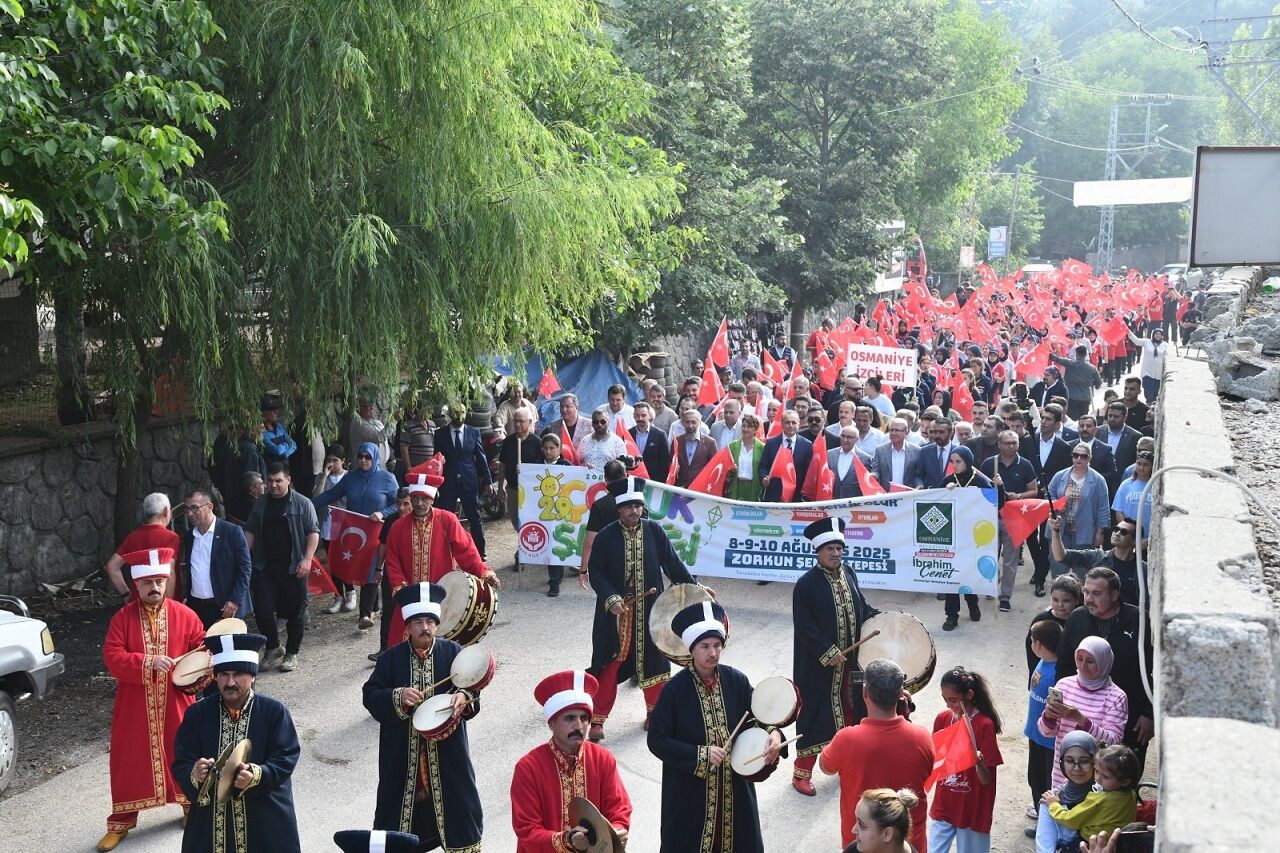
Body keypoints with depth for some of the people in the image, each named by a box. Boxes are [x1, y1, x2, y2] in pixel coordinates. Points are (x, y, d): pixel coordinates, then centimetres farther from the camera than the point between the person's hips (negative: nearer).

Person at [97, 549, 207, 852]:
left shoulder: (184, 615, -4)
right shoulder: (122, 617, -5)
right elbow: (112, 657, -13)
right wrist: (148, 662, -26)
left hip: (176, 703, 0)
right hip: (134, 706, 0)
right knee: (129, 759, 6)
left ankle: (193, 807, 33)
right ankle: (121, 821, 20)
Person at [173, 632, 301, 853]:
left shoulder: (275, 712, -6)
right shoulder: (197, 714, 1)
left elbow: (285, 760, -10)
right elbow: (181, 764, -2)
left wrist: (256, 775, -28)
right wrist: (194, 775, -24)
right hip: (210, 817, 2)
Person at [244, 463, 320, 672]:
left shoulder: (302, 504, -3)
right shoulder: (260, 505, 10)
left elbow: (313, 532, -6)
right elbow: (250, 533, 14)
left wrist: (307, 560, -16)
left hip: (293, 568, -3)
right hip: (264, 567, 3)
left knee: (295, 612, 5)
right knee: (262, 609, 0)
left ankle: (291, 654, 19)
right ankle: (273, 648, 19)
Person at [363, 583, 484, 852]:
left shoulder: (452, 652, -3)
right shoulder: (392, 658, -1)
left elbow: (471, 686, -9)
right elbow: (370, 695, -3)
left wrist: (464, 697, -31)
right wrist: (398, 696, -21)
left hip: (446, 746, 0)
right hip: (403, 749, 0)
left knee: (452, 796, 9)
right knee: (401, 796, 8)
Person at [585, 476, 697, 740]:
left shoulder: (654, 531, -1)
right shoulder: (605, 537, -7)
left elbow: (672, 563, 3)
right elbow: (596, 573, -7)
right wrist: (610, 599, -20)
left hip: (649, 610, 2)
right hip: (617, 612, -2)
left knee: (652, 660, 13)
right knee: (610, 664, 1)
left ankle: (654, 710, 32)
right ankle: (597, 718, 9)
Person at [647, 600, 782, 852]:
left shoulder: (736, 680, -4)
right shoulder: (675, 689, -14)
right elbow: (656, 740, -12)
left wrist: (773, 733, -19)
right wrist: (701, 754, -19)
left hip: (734, 786, 3)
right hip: (690, 789, -3)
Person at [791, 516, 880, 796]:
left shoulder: (848, 574, 3)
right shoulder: (806, 584, -18)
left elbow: (860, 606, 17)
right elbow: (803, 626, -19)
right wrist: (828, 653, -21)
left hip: (850, 660, 7)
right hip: (818, 666, -7)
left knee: (850, 710, 19)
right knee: (816, 716, 0)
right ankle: (802, 773, 13)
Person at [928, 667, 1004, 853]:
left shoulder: (984, 725, -16)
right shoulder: (942, 719, -1)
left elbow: (986, 780, -15)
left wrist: (979, 763, -35)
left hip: (972, 808, -4)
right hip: (943, 805, 4)